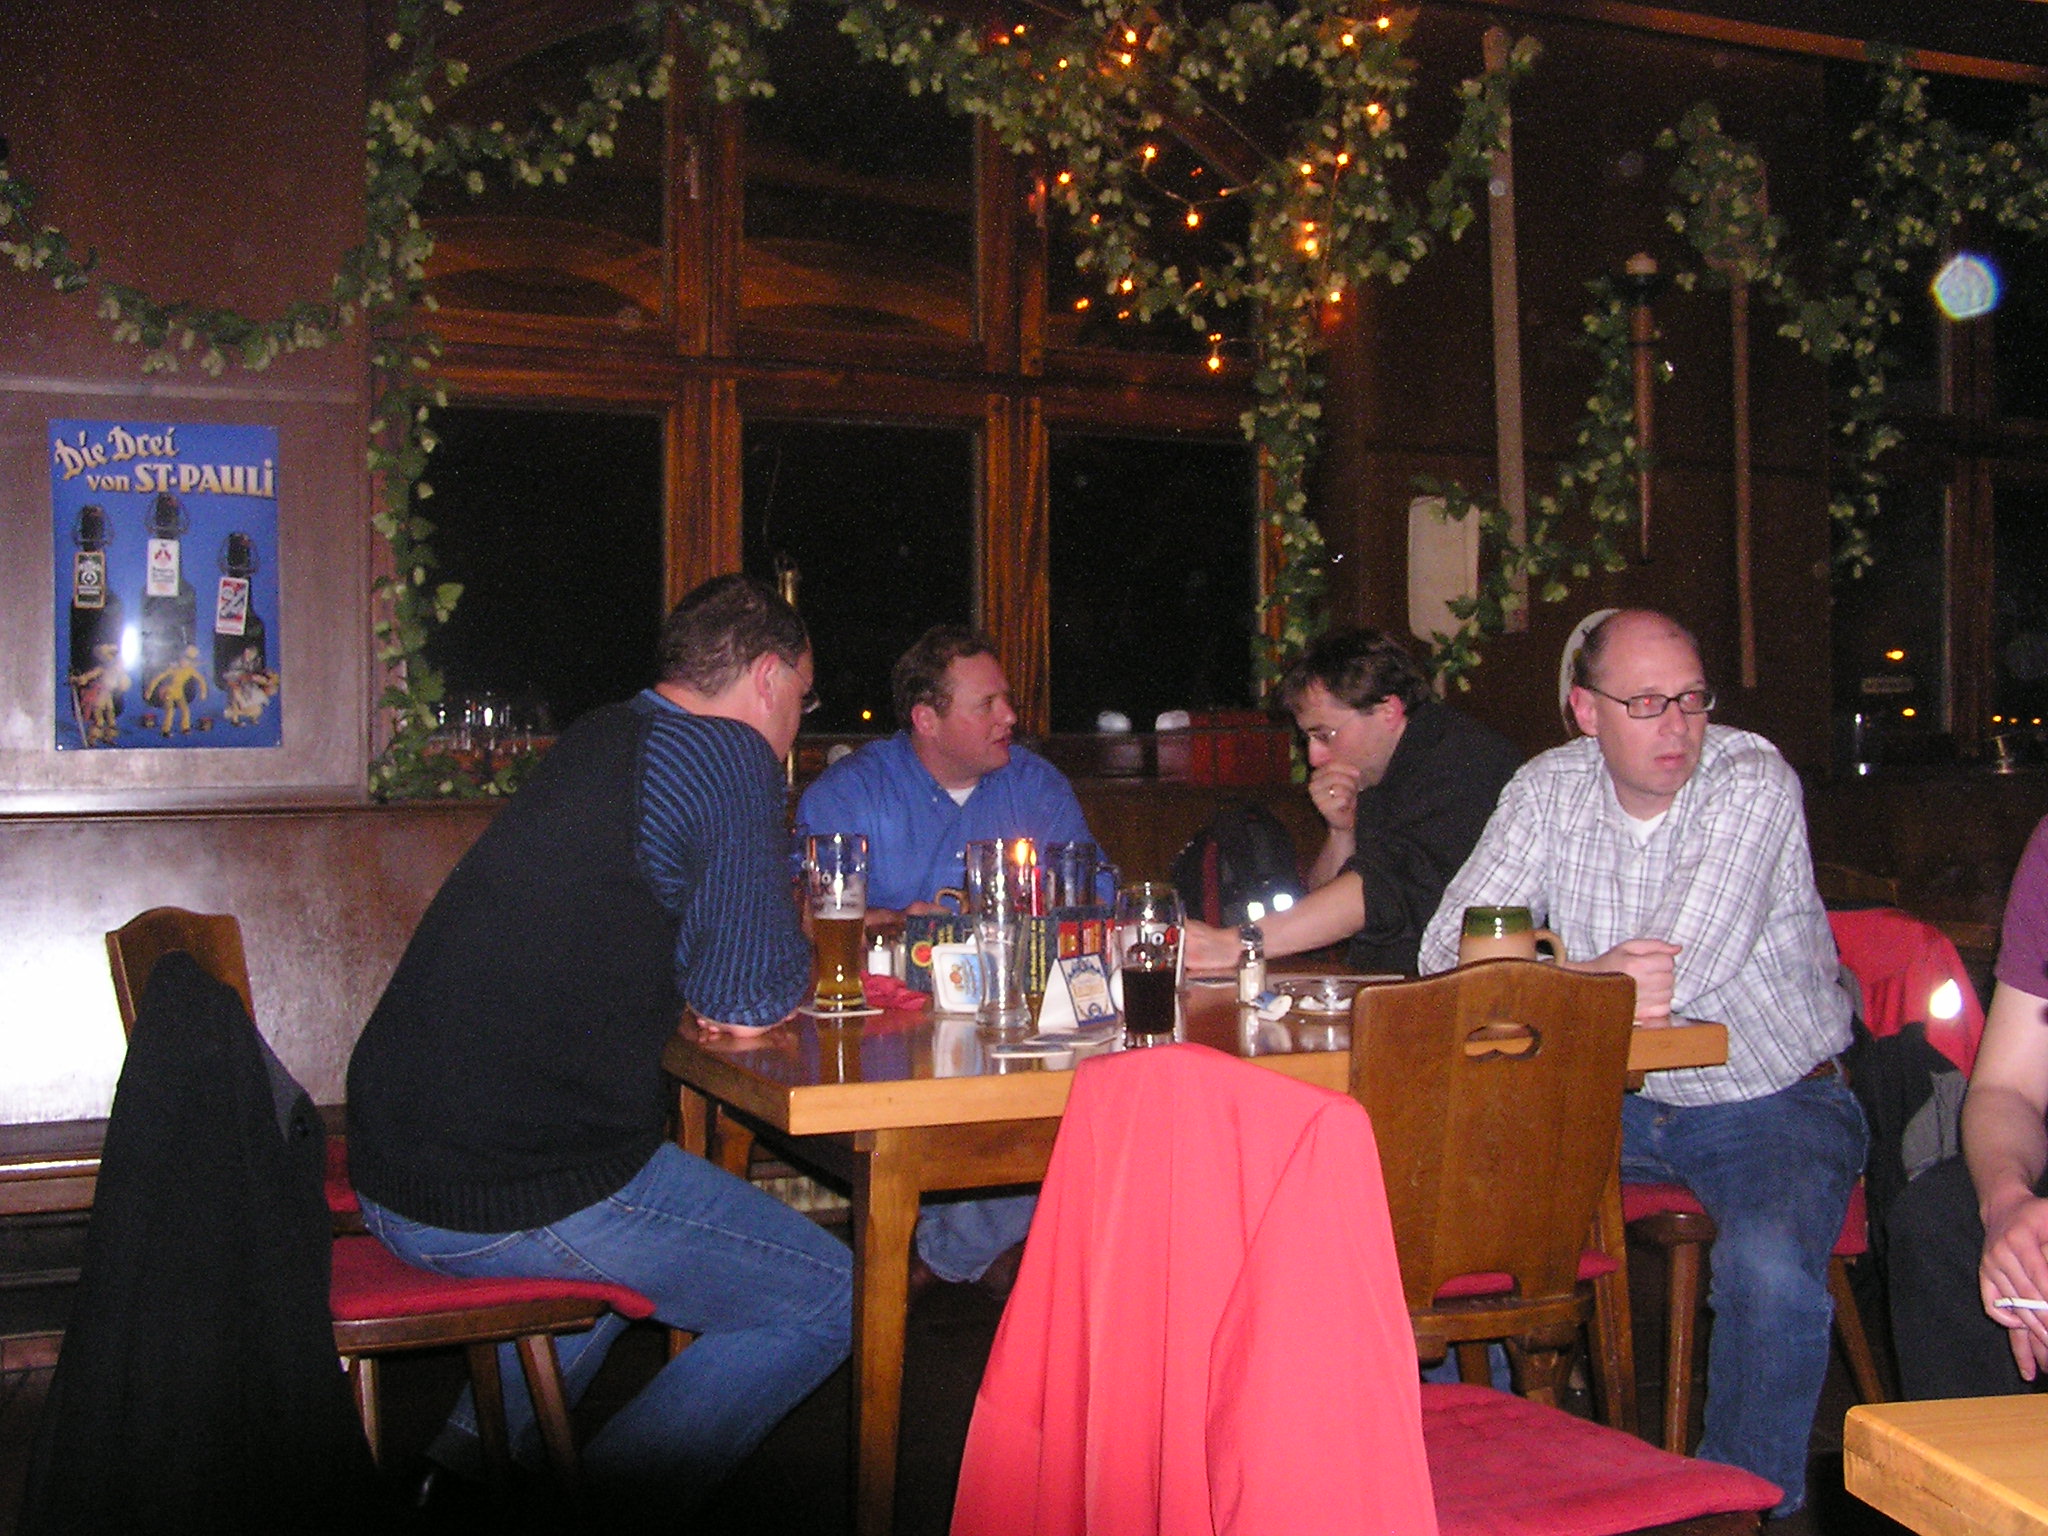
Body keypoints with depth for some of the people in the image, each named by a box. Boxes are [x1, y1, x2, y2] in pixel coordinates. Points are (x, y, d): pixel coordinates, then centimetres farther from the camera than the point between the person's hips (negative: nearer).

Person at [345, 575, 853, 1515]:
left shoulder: (595, 740, 13)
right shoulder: (731, 758, -11)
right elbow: (746, 1005, -11)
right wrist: (784, 972, 10)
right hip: (519, 1197, -9)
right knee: (830, 1300, 4)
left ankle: (476, 1456, 31)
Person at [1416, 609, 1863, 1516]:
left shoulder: (1753, 782, -15)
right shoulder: (1550, 788, -1)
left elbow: (1674, 977, -26)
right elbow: (1451, 947, -8)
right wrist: (1591, 979, -25)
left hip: (1771, 1102, -4)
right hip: (1621, 1101, 5)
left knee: (1770, 1268, -32)